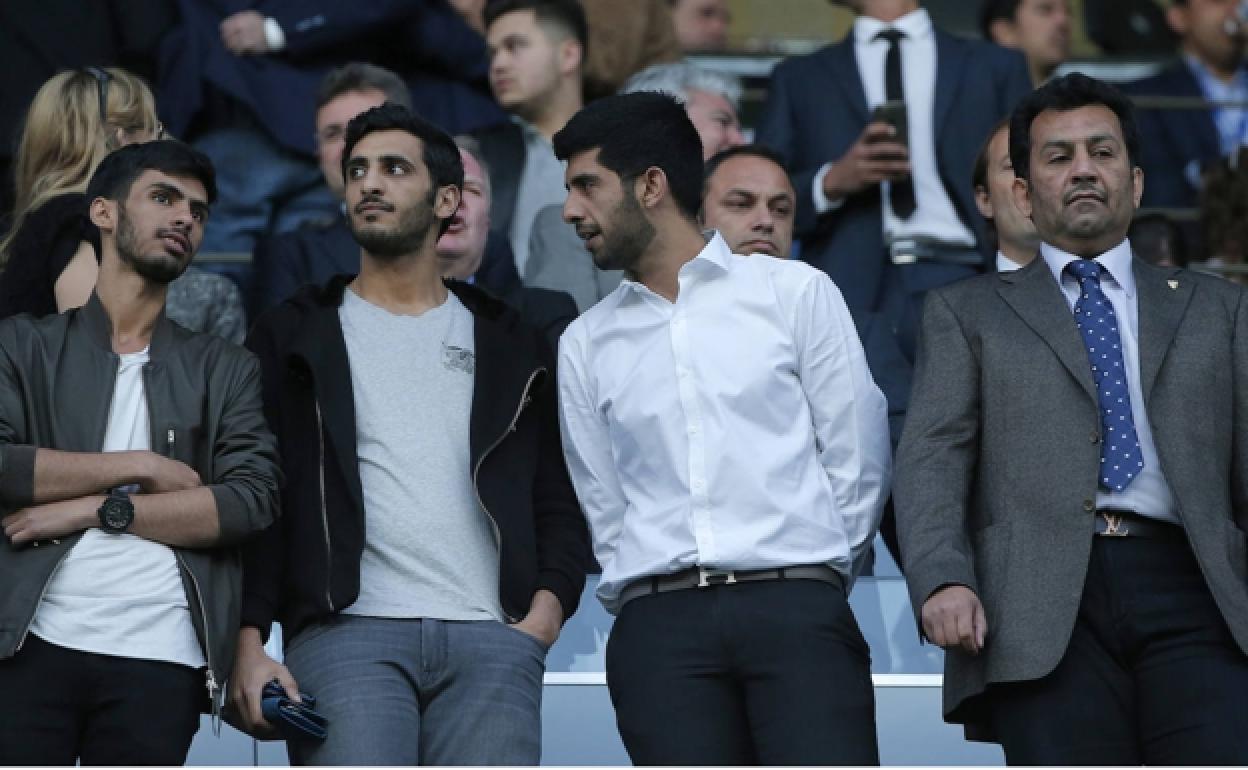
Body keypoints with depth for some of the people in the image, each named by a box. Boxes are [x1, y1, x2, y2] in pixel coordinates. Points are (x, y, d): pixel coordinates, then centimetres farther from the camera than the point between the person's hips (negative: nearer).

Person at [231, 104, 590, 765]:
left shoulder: (509, 344, 20)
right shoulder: (294, 335, 15)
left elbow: (558, 499, 17)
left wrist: (550, 604, -3)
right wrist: (249, 648, -5)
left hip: (491, 638, 2)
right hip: (346, 634, -2)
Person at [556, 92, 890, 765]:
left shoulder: (796, 293, 7)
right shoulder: (586, 344, 16)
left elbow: (857, 462, 7)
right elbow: (604, 509, 16)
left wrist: (811, 590, 7)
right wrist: (661, 608, 8)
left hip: (796, 613, -2)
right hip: (658, 628, 2)